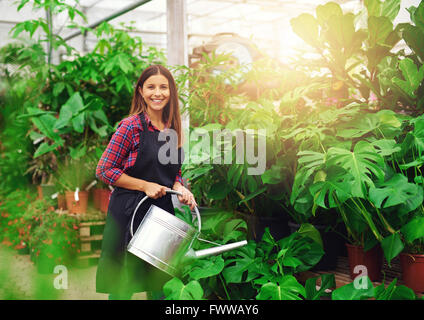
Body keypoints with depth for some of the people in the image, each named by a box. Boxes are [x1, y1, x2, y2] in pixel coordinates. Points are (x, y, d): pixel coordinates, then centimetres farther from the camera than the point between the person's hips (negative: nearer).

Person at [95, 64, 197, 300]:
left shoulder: (173, 128, 7)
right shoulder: (132, 126, -11)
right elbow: (104, 170, -11)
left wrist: (180, 189, -4)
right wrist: (146, 186, -15)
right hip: (130, 211, -6)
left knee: (158, 284, 15)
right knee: (123, 288, 3)